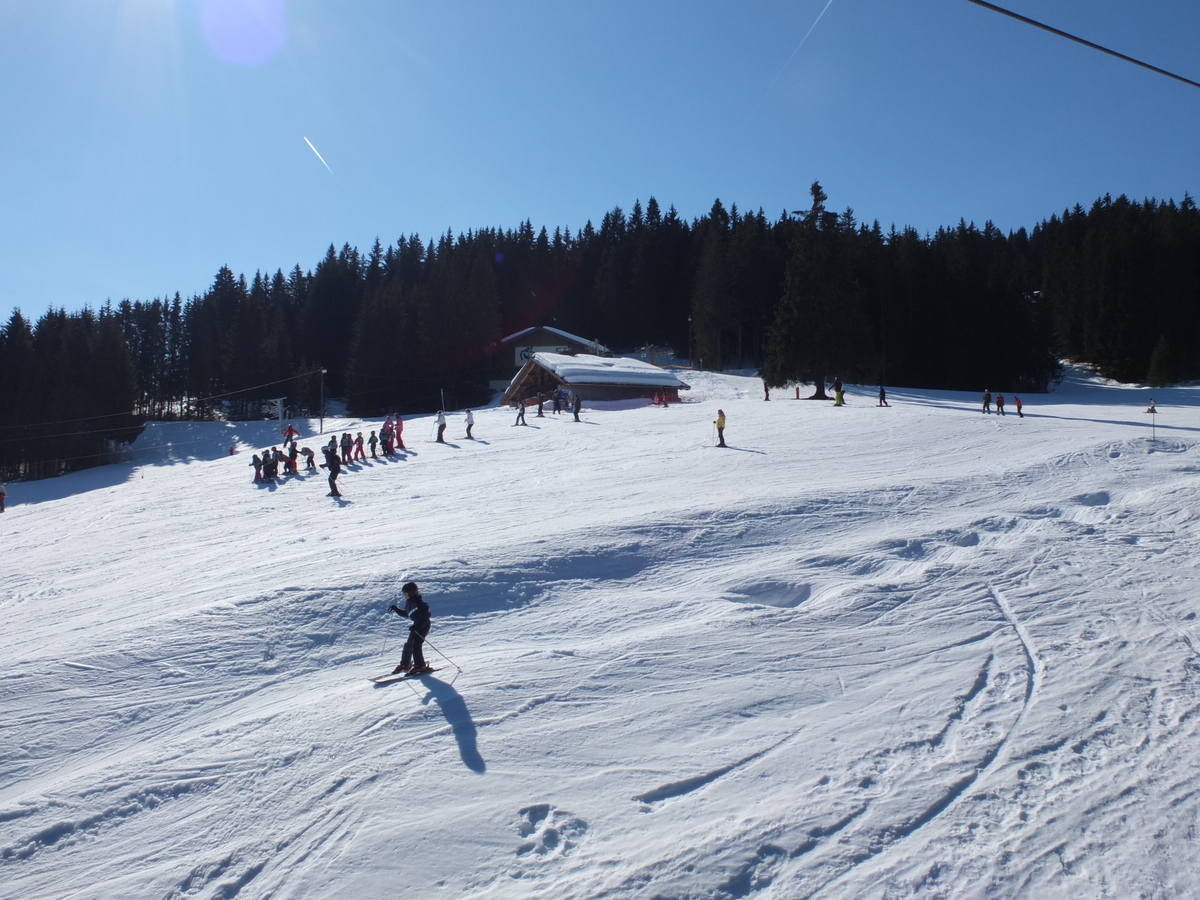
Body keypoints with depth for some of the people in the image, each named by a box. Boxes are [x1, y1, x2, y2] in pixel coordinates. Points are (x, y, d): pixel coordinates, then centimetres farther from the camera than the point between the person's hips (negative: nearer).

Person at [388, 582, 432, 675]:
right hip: (416, 626, 10)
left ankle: (420, 666, -8)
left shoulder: (419, 603, -23)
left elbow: (425, 618, -26)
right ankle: (405, 664, 28)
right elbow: (406, 614, 22)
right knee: (408, 644, 13)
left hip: (423, 626, -10)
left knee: (416, 645, -14)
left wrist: (416, 626, -34)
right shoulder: (409, 603, 6)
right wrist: (396, 609, 15)